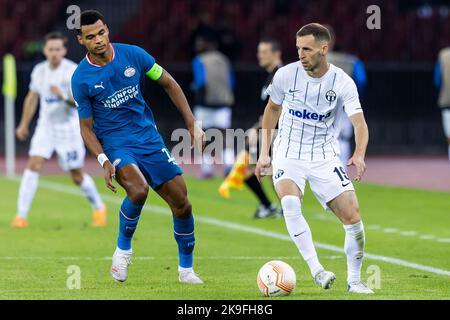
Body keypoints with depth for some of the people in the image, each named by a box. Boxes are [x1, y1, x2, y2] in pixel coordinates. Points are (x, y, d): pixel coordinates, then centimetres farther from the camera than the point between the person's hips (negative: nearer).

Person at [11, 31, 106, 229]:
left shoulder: (73, 71, -15)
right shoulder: (39, 70, 2)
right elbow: (32, 97, 19)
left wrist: (64, 97, -40)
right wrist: (24, 124, 24)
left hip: (69, 129, -4)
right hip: (45, 126, 4)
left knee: (77, 176, 4)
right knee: (33, 165, -15)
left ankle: (99, 208, 30)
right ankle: (21, 216, -15)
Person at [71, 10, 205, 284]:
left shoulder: (133, 55, -5)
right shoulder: (81, 78, -9)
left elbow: (168, 84, 7)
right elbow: (86, 127, -3)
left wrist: (192, 124, 2)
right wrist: (104, 161, -19)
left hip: (149, 139, 3)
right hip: (116, 145, -3)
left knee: (182, 204, 0)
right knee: (139, 190, -32)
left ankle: (186, 269, 18)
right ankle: (123, 248, -7)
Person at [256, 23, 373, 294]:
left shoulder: (343, 83, -12)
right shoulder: (286, 75, -7)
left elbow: (359, 123, -20)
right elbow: (272, 109, 11)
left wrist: (359, 155, -40)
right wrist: (264, 153, 9)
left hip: (325, 156, 0)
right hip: (288, 152, 0)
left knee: (353, 216, -9)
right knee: (290, 202, -31)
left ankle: (354, 280, 10)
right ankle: (316, 270, -30)